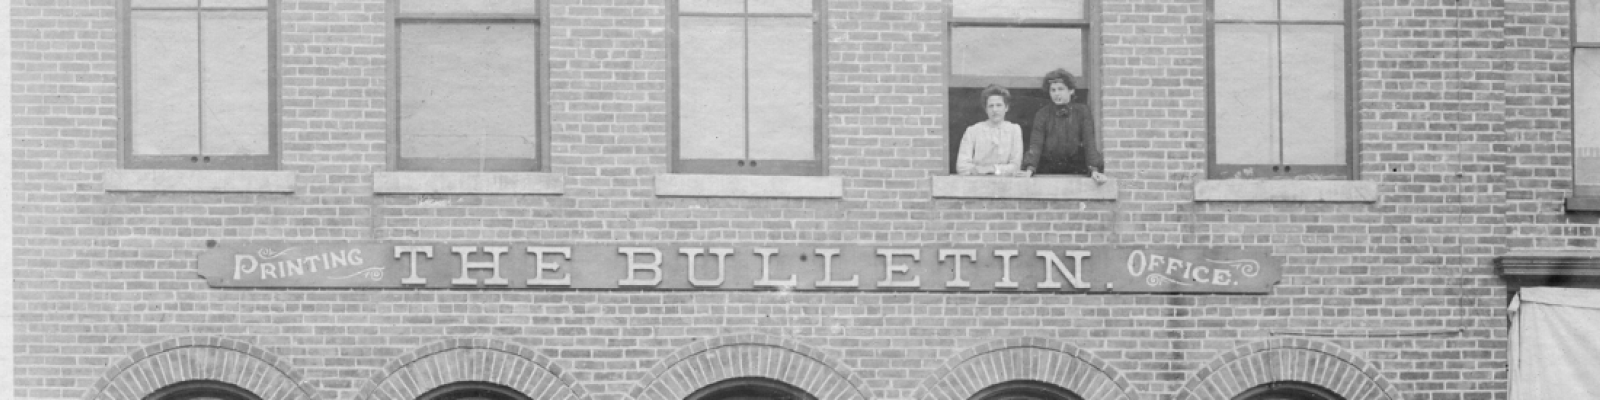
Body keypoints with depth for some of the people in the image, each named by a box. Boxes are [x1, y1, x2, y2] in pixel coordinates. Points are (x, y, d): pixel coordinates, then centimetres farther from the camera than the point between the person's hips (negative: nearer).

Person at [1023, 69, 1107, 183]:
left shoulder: (1082, 112, 5)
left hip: (1076, 171, 0)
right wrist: (1030, 169, -22)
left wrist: (1094, 170, -18)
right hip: (1047, 171, 0)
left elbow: (1089, 142, -4)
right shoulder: (1043, 114, 6)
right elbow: (1036, 143, -5)